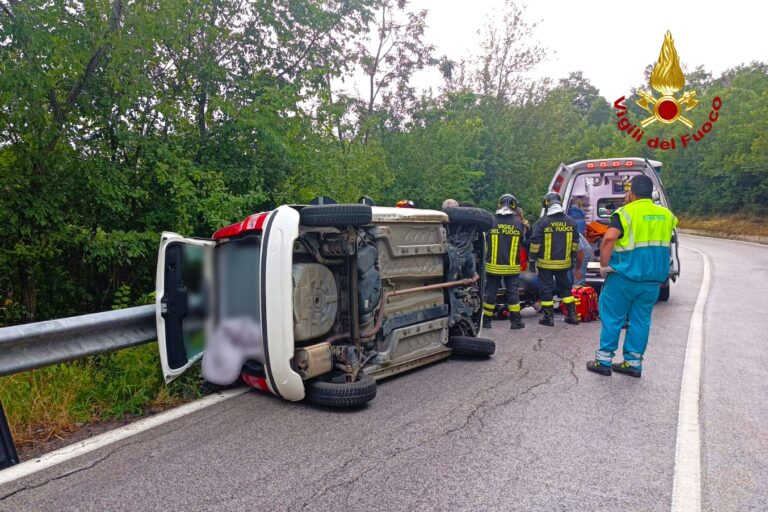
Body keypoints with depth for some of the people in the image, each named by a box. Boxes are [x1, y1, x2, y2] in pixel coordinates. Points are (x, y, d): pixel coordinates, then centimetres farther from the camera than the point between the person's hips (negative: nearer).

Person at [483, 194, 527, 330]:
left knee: (490, 293, 7)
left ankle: (487, 320, 13)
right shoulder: (519, 224, -3)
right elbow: (523, 243, 9)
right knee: (513, 293, 7)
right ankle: (515, 321, 9)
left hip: (493, 266, 0)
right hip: (512, 266, 0)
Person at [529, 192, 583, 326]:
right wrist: (572, 257, 21)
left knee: (546, 289, 3)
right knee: (565, 288, 17)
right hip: (563, 263, 4)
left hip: (546, 263, -4)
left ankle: (549, 317, 6)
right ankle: (572, 315, 19)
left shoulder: (542, 222, -11)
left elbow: (535, 244, -10)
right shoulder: (570, 222, 4)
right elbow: (575, 244, 11)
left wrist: (531, 260, -2)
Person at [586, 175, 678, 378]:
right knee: (641, 319, 12)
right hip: (653, 279, 5)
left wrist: (604, 266, -13)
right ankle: (633, 362, 17)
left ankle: (604, 361, 9)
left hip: (624, 277, -5)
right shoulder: (665, 214, 9)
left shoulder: (626, 213, -11)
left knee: (612, 317, 5)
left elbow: (609, 239, -23)